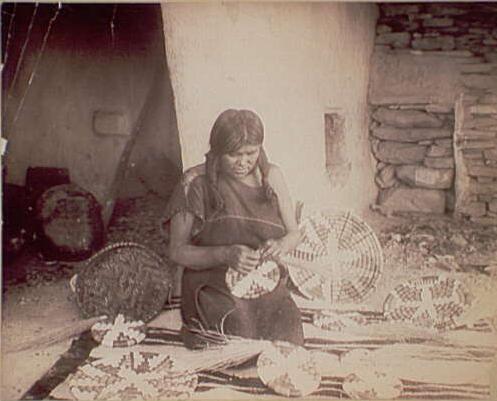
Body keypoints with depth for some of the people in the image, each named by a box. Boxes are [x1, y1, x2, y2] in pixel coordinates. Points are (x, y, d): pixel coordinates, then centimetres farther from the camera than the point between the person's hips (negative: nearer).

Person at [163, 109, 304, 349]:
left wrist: (281, 245, -11)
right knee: (238, 329, -28)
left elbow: (294, 233, 13)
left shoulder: (271, 176, 7)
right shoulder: (196, 183, -5)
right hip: (213, 288, -3)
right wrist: (225, 255, -20)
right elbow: (177, 251, -4)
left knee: (285, 322, -23)